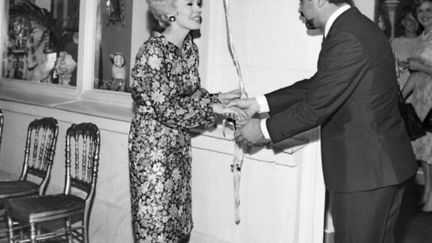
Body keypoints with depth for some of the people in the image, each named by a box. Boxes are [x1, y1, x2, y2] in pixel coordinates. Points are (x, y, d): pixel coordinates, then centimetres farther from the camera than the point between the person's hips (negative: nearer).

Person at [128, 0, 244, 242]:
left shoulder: (189, 46, 3)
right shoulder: (153, 52, -20)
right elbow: (165, 109, -21)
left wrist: (218, 98, -5)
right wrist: (213, 109, -19)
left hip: (179, 144, 8)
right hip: (153, 143, -7)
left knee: (179, 223, 13)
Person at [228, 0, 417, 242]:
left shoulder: (347, 38, -22)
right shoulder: (355, 27, 10)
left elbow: (317, 106, -21)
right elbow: (316, 86, 13)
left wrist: (265, 130, -9)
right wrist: (260, 103, 9)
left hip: (365, 168, -9)